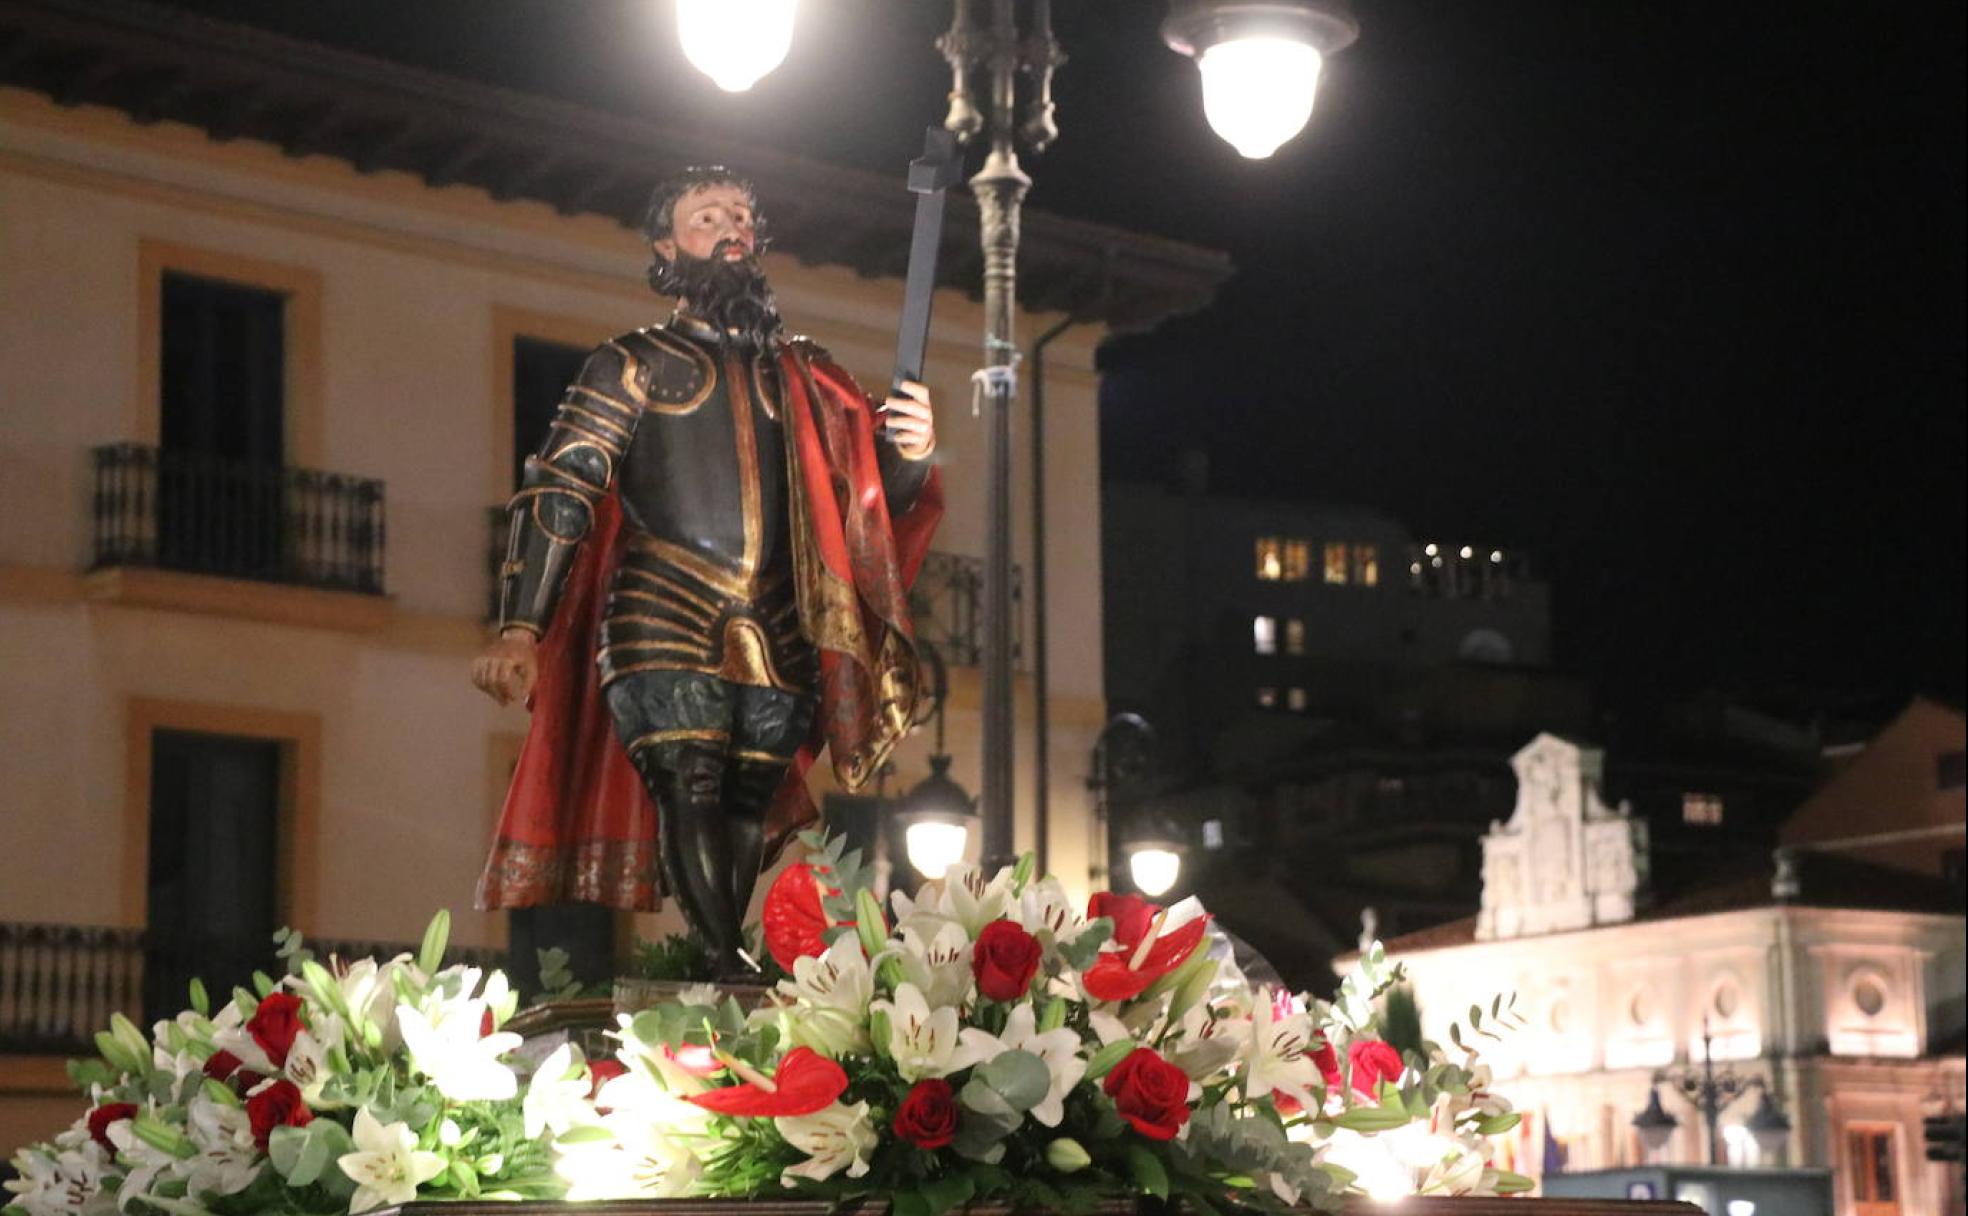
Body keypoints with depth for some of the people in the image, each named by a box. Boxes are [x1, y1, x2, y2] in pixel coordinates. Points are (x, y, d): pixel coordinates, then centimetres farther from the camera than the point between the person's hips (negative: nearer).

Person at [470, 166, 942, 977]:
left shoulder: (805, 377, 22)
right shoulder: (631, 366, 13)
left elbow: (868, 499, 20)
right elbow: (560, 493, 3)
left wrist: (909, 455, -5)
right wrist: (520, 630, -10)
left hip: (775, 634, 4)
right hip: (664, 622, -3)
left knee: (748, 808, -3)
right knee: (692, 787, -19)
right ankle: (728, 975, -25)